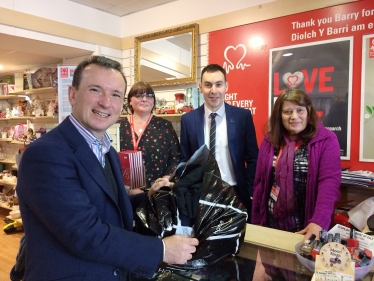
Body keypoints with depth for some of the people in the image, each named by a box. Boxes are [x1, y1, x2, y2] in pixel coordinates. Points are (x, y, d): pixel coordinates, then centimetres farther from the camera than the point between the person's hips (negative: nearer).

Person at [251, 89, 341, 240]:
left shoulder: (326, 140, -8)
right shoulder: (269, 141, 1)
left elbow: (330, 181, -17)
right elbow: (260, 182, 3)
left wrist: (318, 221, -29)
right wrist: (256, 222, 3)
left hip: (308, 225, -3)